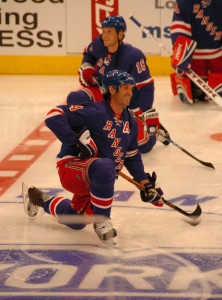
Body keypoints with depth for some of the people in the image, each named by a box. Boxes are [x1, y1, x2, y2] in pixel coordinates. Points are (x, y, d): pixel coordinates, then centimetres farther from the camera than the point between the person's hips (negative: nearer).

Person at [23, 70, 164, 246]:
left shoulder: (130, 122, 6)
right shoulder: (94, 112, -20)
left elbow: (132, 157, 17)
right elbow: (54, 116, -26)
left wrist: (146, 183, 9)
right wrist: (77, 140, -30)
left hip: (93, 179, 9)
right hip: (71, 166, -9)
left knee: (76, 221, 22)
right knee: (105, 168, -40)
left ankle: (42, 200, 48)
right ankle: (101, 222, -24)